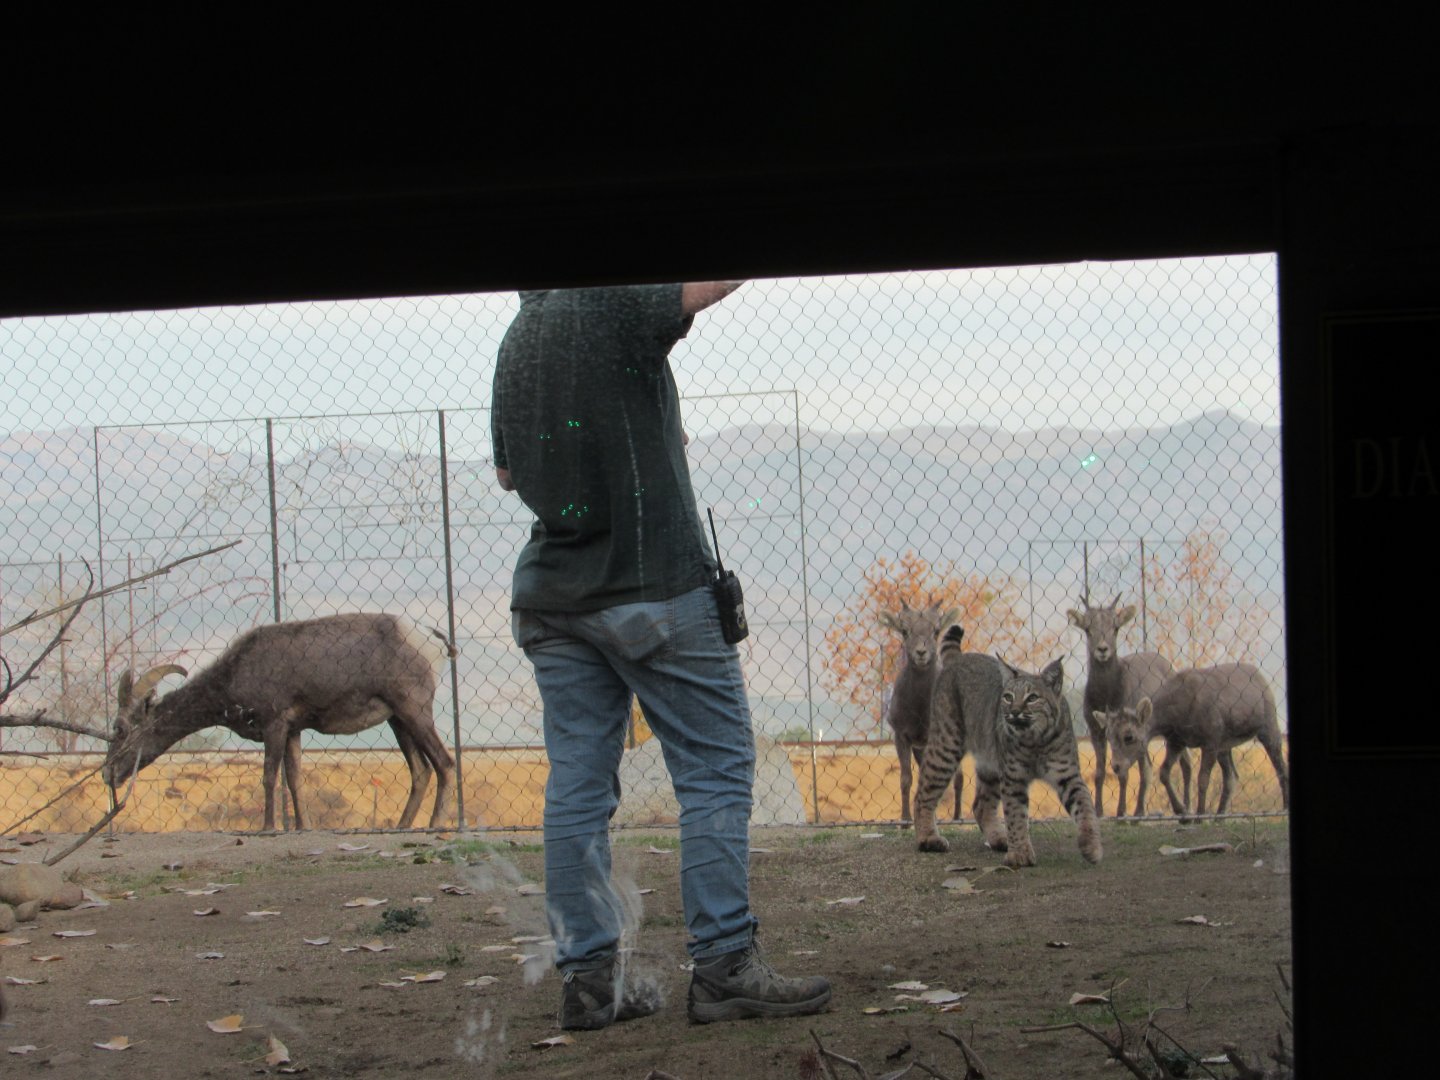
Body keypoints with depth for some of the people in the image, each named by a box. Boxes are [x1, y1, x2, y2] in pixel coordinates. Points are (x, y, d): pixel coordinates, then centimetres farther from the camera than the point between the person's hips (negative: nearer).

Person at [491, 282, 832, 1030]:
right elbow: (716, 281, -13)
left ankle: (588, 977, 7)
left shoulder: (518, 336, 14)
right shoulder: (612, 303, -10)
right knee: (716, 771, -1)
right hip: (650, 584, -7)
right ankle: (723, 967, -3)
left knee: (577, 785, 7)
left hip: (552, 595, 7)